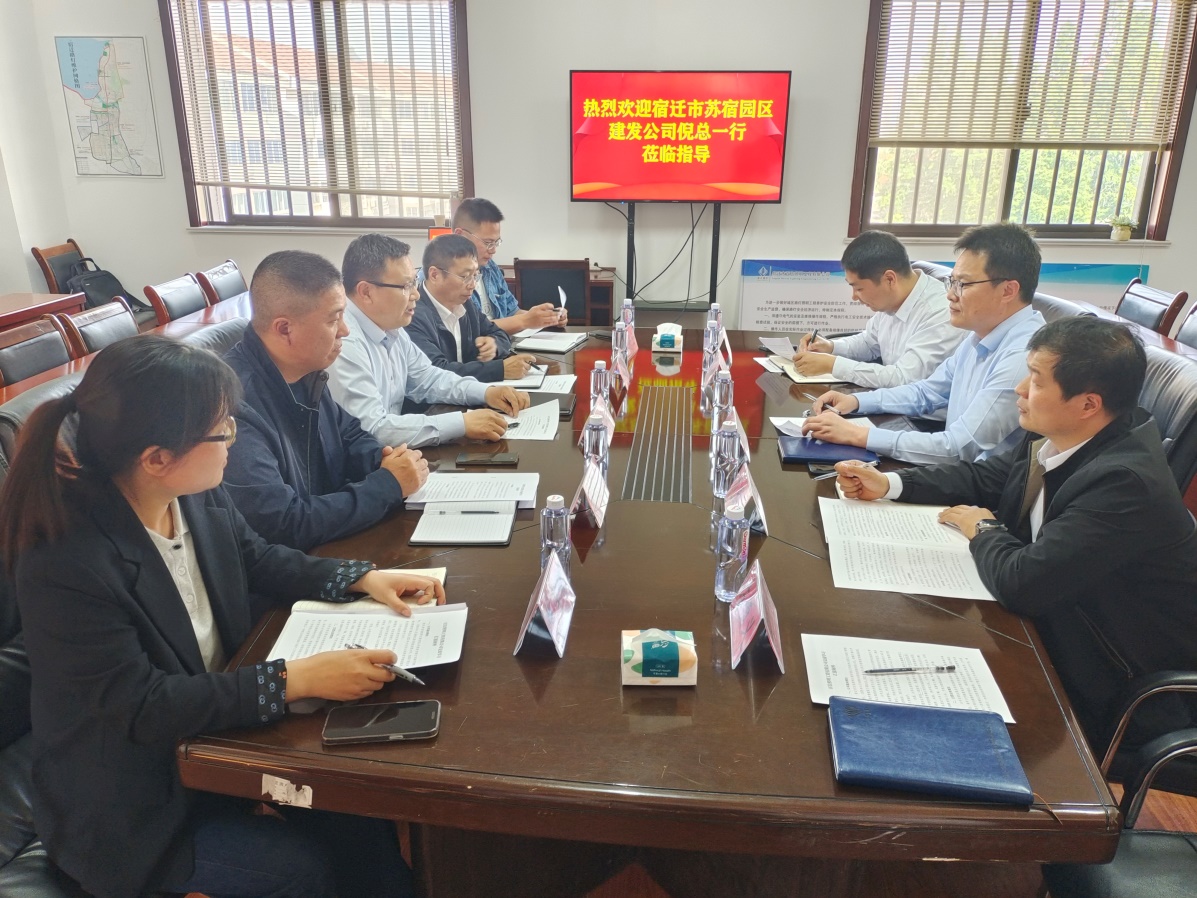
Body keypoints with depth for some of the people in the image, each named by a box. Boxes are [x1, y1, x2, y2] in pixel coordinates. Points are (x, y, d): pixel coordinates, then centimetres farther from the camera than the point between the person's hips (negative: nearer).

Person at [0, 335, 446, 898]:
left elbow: (258, 559, 7)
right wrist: (298, 679, -31)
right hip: (131, 803, -5)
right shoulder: (64, 563, -31)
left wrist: (361, 578, -7)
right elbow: (141, 706, -27)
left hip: (216, 728, 6)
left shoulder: (199, 494, -12)